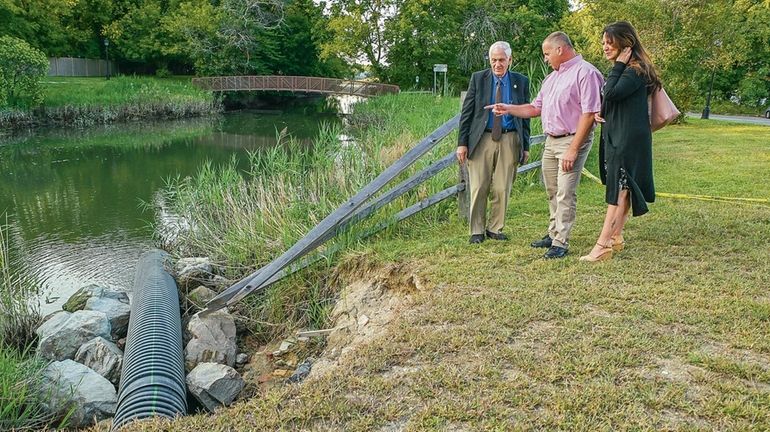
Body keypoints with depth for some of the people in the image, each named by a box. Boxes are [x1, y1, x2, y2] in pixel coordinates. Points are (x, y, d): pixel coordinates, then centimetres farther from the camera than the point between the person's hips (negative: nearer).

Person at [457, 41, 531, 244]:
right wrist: (462, 142, -5)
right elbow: (466, 112, 2)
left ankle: (495, 228, 19)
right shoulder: (478, 78, 4)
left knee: (502, 189, 4)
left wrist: (526, 146, 4)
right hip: (481, 139, -1)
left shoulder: (521, 82, 7)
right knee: (479, 188, 0)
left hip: (509, 140, 1)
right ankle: (477, 231, 12)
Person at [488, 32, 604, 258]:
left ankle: (560, 243, -2)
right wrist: (509, 109, 6)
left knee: (565, 193, -8)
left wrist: (573, 149, -21)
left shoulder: (585, 73, -12)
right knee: (552, 192, 15)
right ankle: (553, 234, 27)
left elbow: (589, 113, -18)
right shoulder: (552, 77, 18)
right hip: (551, 140, 9)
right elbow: (536, 108, 20)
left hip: (572, 140, -9)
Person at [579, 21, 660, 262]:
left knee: (618, 190, -11)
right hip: (614, 136, 10)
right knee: (621, 190, 12)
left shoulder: (636, 70, -13)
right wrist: (600, 112, 3)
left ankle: (603, 245, -13)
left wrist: (618, 65, -15)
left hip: (629, 139, -9)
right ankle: (616, 238, 18)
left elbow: (612, 94, -26)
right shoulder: (620, 71, 16)